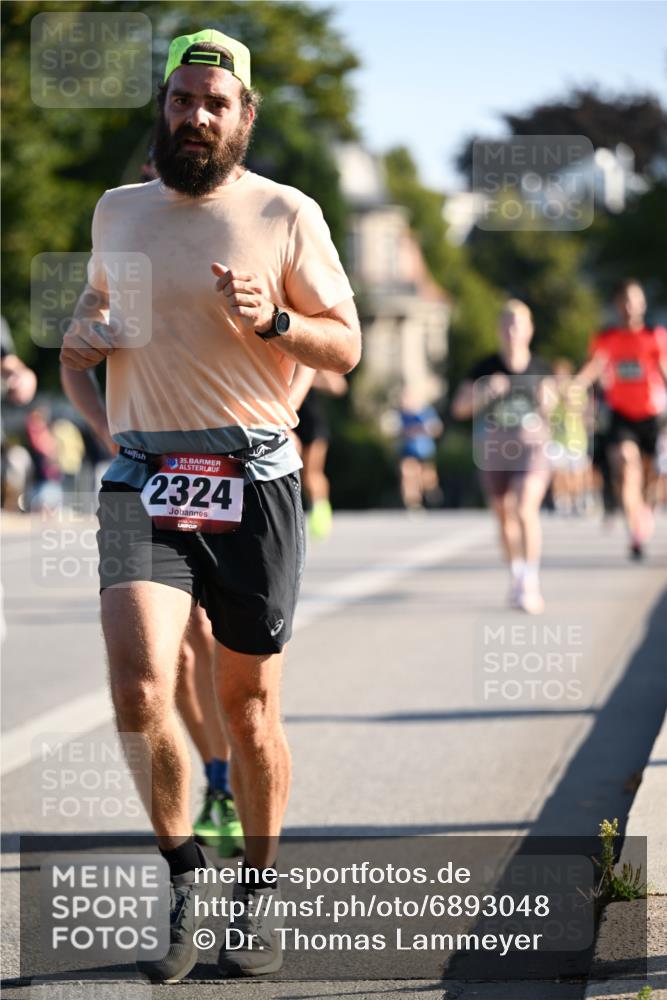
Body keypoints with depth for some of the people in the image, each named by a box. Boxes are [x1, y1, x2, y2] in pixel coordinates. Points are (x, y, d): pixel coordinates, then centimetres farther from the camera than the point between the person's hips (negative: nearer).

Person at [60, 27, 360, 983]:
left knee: (249, 707, 6)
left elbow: (346, 344, 2)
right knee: (139, 688, -17)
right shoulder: (117, 210, 13)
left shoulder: (286, 213, 2)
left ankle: (258, 896, 24)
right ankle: (185, 877, 3)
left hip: (252, 482, -2)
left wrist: (272, 320, -16)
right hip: (143, 481, 2)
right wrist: (81, 330, 8)